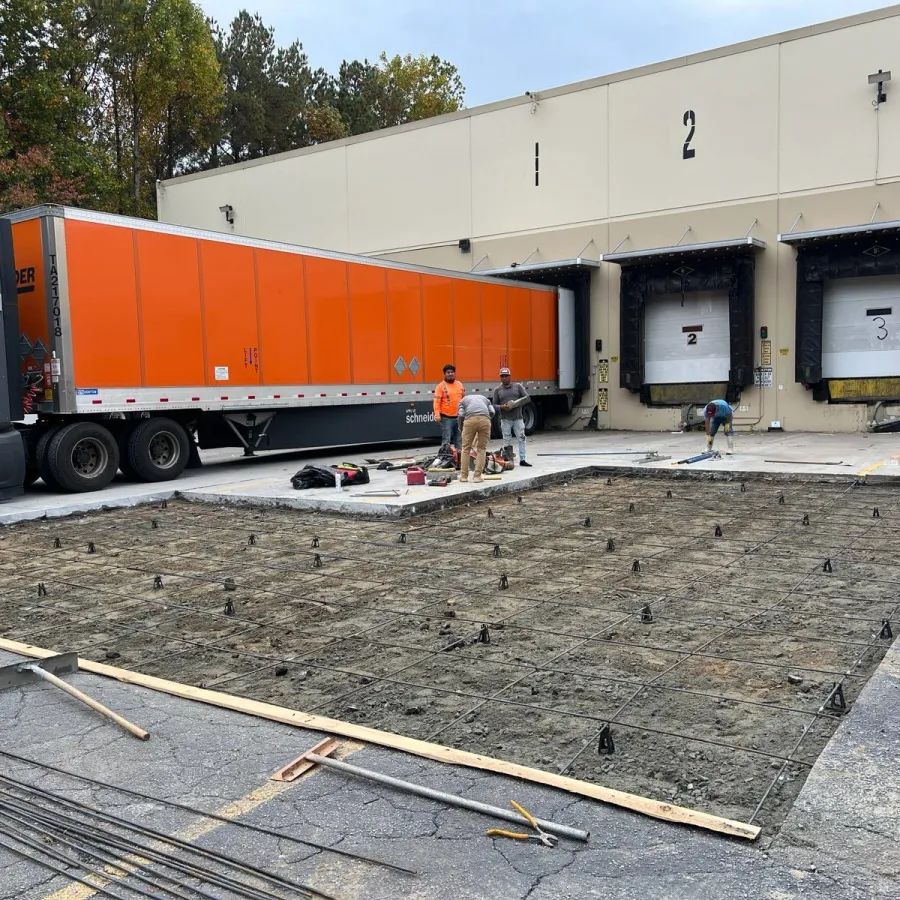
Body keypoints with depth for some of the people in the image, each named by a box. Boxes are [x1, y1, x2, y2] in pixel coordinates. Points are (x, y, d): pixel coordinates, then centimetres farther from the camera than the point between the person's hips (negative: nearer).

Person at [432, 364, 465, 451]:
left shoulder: (460, 384, 11)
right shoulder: (441, 386, -5)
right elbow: (436, 401, -11)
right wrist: (437, 415, -21)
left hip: (459, 417, 5)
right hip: (446, 418, -5)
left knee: (459, 439, 11)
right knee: (446, 440, -6)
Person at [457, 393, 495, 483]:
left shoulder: (463, 400, 30)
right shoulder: (484, 398, 36)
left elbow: (461, 415, 11)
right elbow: (492, 412, 16)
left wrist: (461, 429, 23)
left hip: (470, 419, -1)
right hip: (485, 419, 1)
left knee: (466, 448, 11)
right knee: (482, 449, 12)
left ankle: (464, 476, 13)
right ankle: (477, 476, 8)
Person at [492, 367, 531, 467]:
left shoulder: (518, 386, 8)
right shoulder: (497, 390, 8)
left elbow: (526, 397, 5)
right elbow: (494, 404, 7)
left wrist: (517, 404, -11)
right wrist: (501, 407, -15)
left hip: (518, 418, 1)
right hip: (505, 419, -1)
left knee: (521, 438, -3)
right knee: (506, 440, 1)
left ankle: (522, 460, 0)